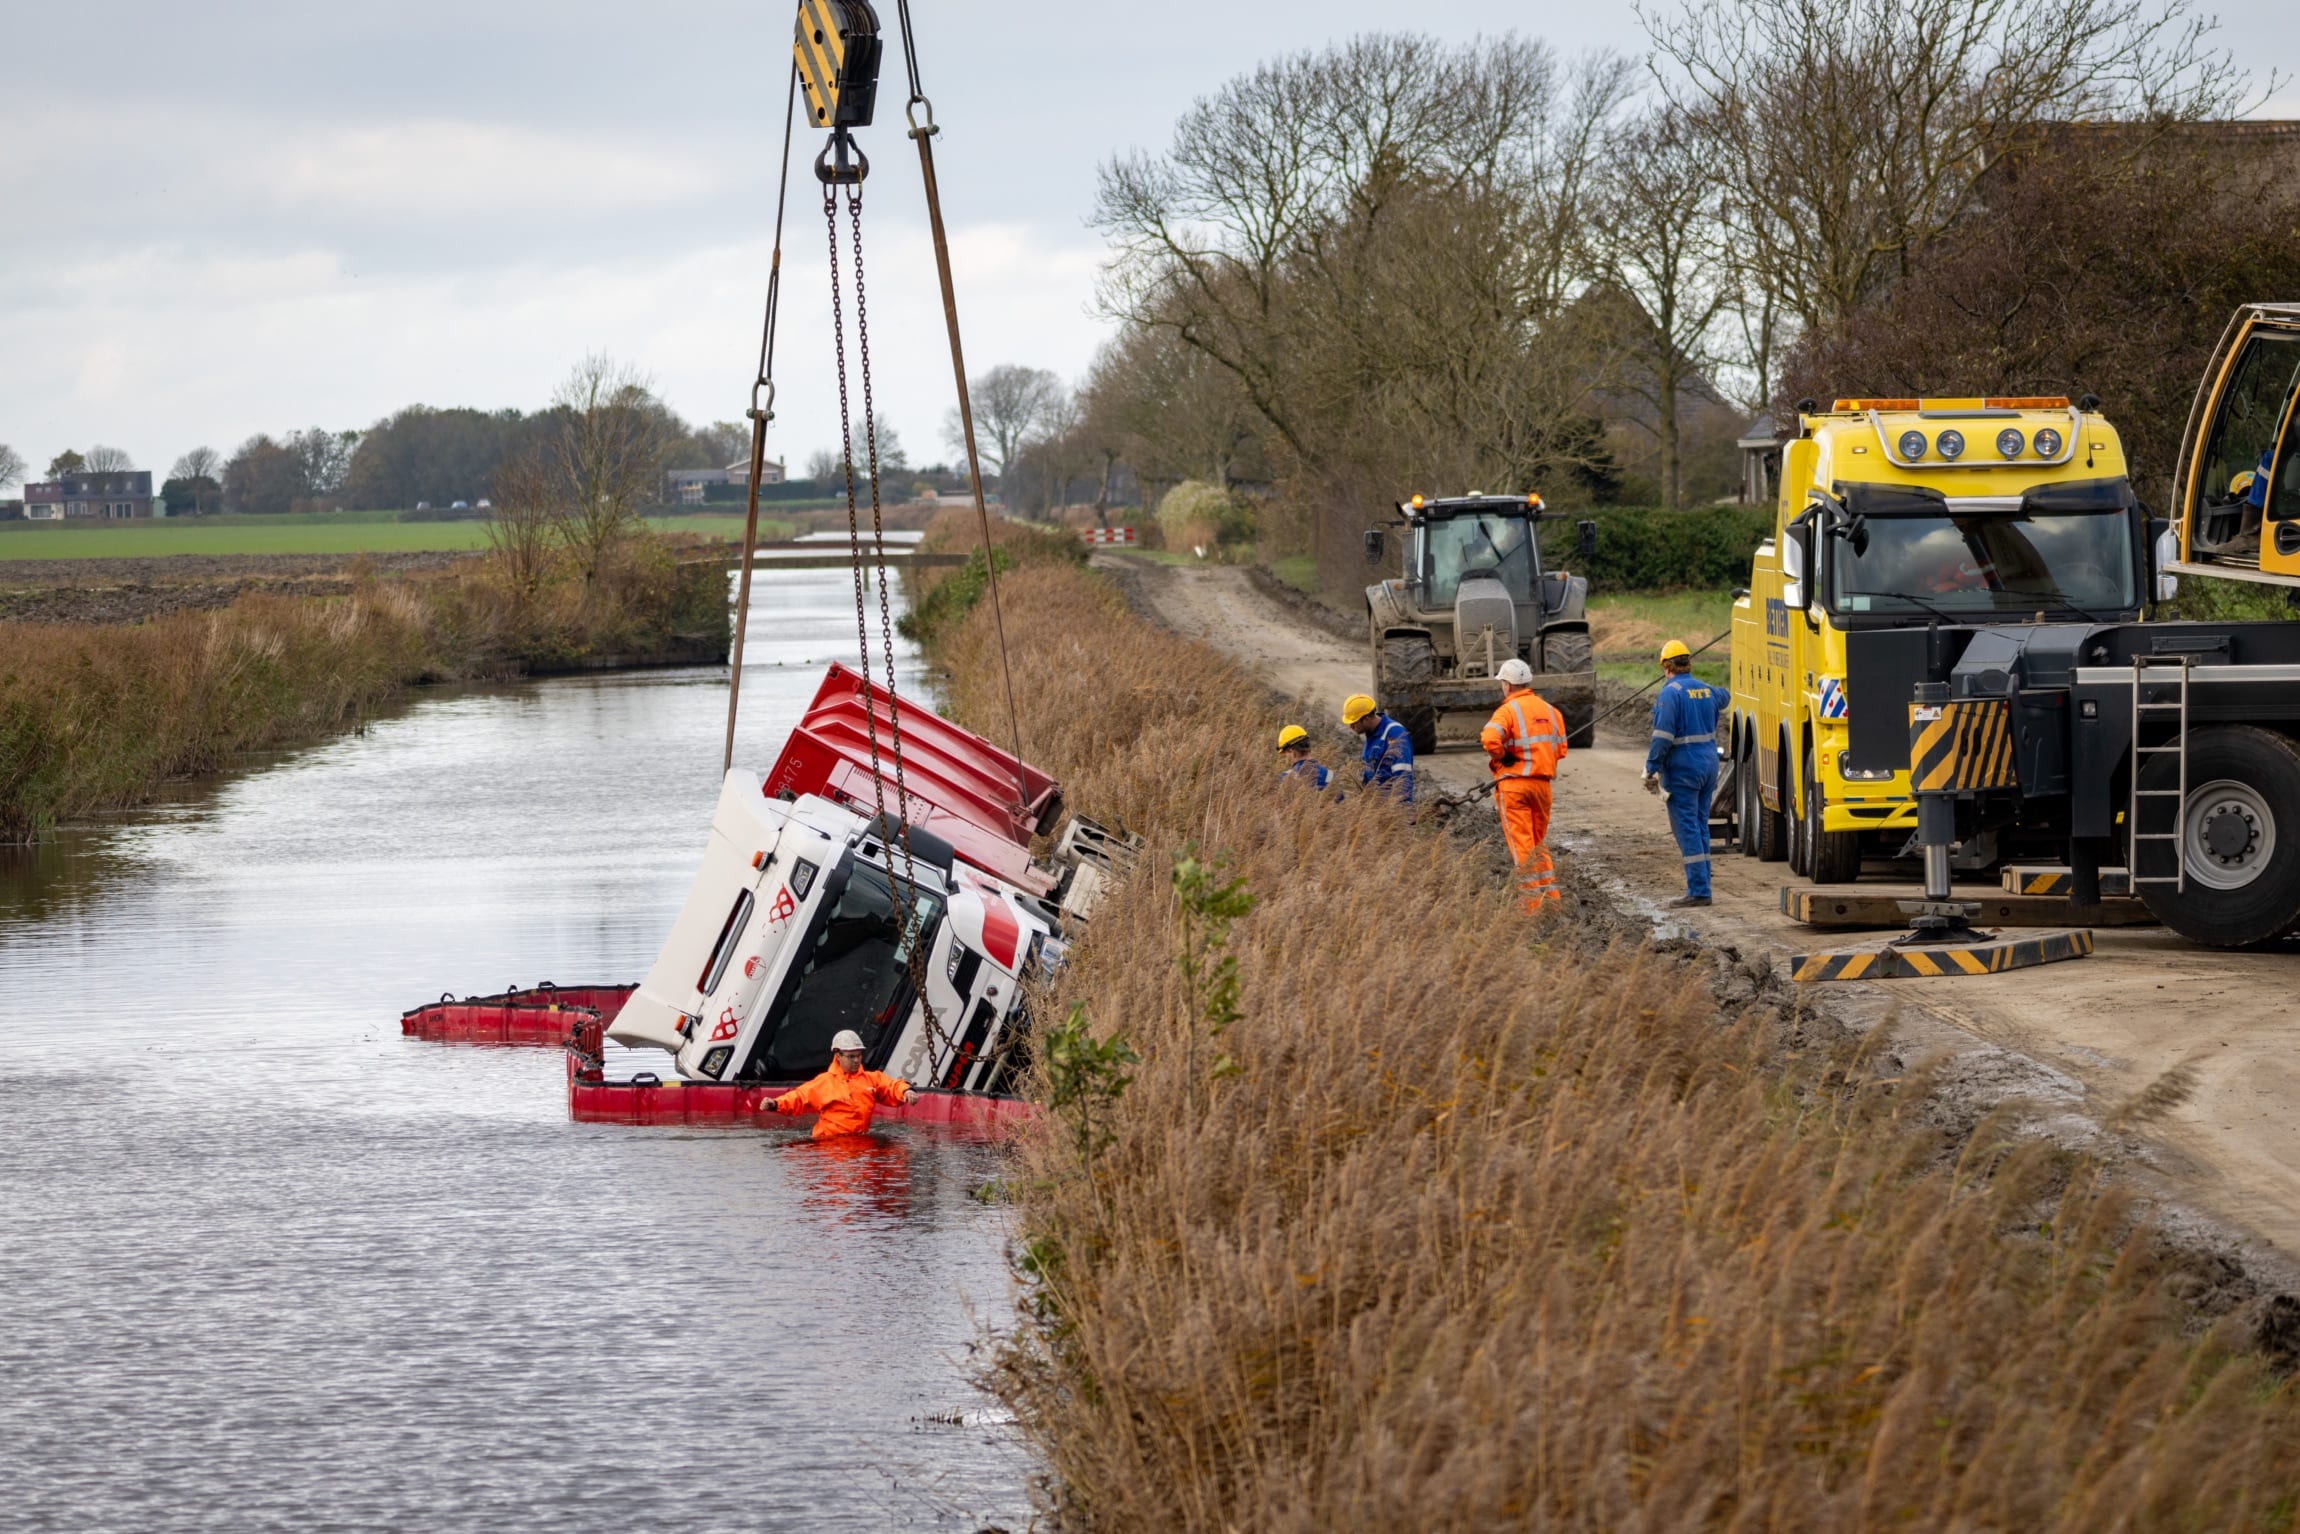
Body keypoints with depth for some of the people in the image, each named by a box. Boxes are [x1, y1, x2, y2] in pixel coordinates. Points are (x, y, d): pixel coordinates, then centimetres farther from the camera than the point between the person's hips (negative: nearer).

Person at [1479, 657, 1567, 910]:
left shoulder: (1508, 710, -10)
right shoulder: (1549, 710, 10)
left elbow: (1490, 739, -27)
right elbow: (1560, 749, 10)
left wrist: (1501, 757, -9)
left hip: (1513, 784, -6)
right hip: (1542, 782, 6)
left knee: (1521, 843, -2)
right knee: (1539, 842, 18)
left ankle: (1532, 900, -5)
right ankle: (1551, 894, 14)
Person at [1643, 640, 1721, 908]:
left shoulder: (1671, 693, -14)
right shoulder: (1706, 690, 9)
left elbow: (1662, 737, -19)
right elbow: (1722, 698, 32)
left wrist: (1651, 770, -14)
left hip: (1682, 769, -8)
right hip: (1708, 764, 8)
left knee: (1687, 828, -6)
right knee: (1700, 826, 15)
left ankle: (1698, 890, -9)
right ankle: (1701, 885, 19)